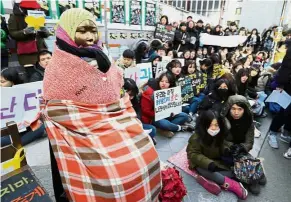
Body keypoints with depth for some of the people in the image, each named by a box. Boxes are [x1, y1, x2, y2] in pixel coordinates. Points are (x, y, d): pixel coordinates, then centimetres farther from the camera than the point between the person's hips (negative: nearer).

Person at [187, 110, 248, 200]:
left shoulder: (218, 135, -5)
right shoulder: (196, 138, -25)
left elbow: (220, 147, 10)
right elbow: (193, 154, -23)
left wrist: (226, 150, -15)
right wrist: (208, 163, -35)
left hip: (215, 161, 7)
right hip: (200, 164, -6)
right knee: (210, 173, -34)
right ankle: (234, 185, -22)